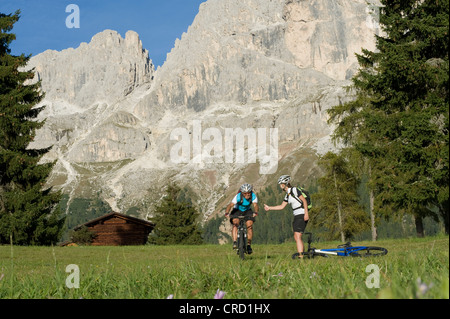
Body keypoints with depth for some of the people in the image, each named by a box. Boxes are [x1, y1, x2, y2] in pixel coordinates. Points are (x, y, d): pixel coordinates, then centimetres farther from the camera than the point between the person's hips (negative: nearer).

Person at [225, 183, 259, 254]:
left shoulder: (253, 196, -24)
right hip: (237, 211, -2)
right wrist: (226, 213, -57)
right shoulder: (238, 196, -30)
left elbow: (255, 205, -36)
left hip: (247, 211, 2)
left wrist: (256, 212, -58)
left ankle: (249, 245, -9)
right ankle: (235, 242, -32)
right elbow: (230, 205, -38)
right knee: (235, 223, -29)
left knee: (250, 225, -18)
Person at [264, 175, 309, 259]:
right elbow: (281, 206, 21)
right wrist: (269, 208, 18)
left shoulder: (294, 190, -11)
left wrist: (306, 213, -22)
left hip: (302, 215, -9)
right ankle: (302, 253, 16)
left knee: (297, 237, -15)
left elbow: (304, 201, -15)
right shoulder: (287, 195, 16)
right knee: (296, 237, 10)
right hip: (296, 216, 9)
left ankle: (300, 257, -18)